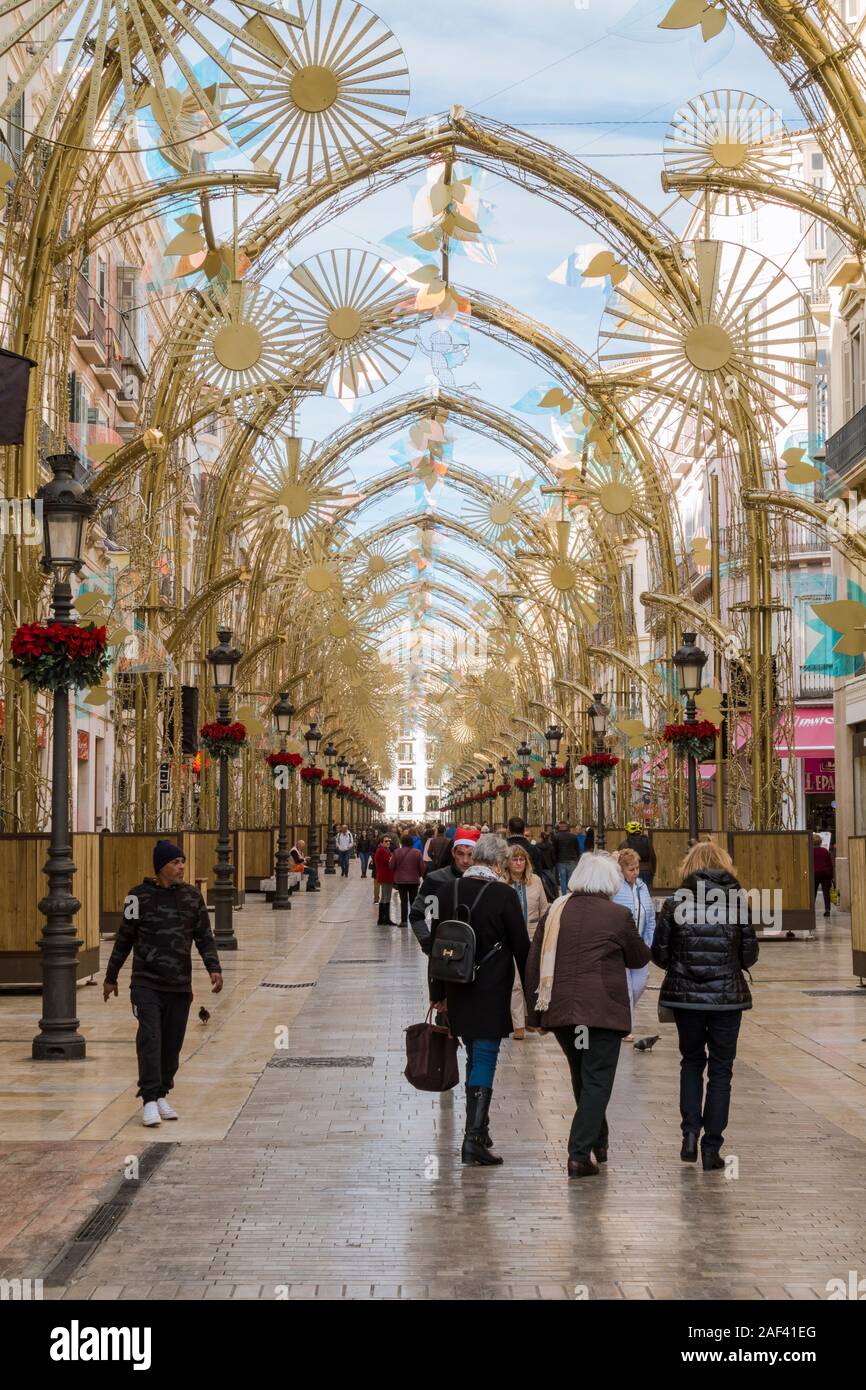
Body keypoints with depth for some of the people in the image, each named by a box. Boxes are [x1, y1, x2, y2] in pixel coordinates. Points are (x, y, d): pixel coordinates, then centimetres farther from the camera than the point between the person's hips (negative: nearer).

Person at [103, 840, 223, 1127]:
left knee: (172, 1044, 7)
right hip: (146, 984, -3)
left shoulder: (192, 896, 6)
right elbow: (124, 939, 6)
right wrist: (110, 977, 11)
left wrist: (214, 968, -4)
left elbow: (204, 937, 11)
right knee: (150, 1038, -13)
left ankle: (161, 1096, 20)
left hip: (180, 985, 3)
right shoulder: (140, 896, -2)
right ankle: (149, 1101, -11)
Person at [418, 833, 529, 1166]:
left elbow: (435, 941, 7)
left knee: (475, 1057, 19)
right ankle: (474, 1137, -7)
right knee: (484, 1060, -2)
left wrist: (439, 992, 17)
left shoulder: (446, 891, 1)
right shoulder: (503, 894, -13)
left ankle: (478, 1126, 29)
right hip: (492, 993, -5)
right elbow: (521, 946, -8)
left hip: (458, 990, 5)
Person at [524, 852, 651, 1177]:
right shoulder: (618, 915, -6)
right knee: (596, 1081, 1)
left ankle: (597, 1141, 36)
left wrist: (535, 1008, 12)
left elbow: (533, 962, 6)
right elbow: (639, 958, 8)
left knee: (582, 1078, 22)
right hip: (603, 1011, -5)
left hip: (559, 1010, 5)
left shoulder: (555, 912, 6)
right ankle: (579, 1154, -8)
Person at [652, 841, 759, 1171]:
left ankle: (690, 1133, 8)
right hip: (728, 995, -1)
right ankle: (711, 1148, 8)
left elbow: (659, 954, -2)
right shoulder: (738, 900, -5)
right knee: (720, 1070, 10)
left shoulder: (675, 902, -5)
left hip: (685, 995, 1)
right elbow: (750, 954, -1)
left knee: (691, 1061, 20)